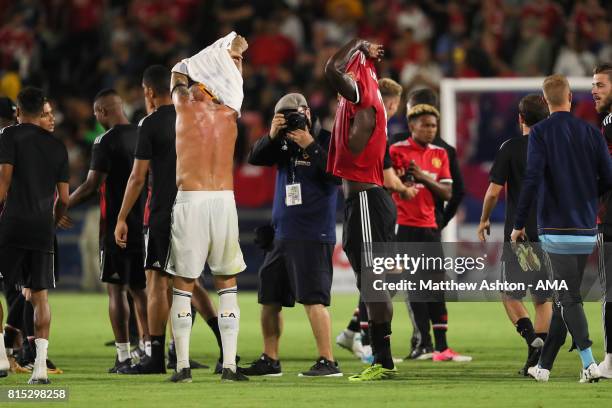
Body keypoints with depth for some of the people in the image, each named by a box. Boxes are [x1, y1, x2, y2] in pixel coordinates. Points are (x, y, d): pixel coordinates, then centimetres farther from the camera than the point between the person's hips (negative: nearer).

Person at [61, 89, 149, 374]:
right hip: (143, 224, 6)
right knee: (139, 288, 12)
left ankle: (124, 355, -5)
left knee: (116, 289, -2)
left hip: (116, 225, -6)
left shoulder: (106, 142, -12)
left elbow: (92, 186, -14)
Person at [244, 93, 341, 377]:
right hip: (282, 234, 8)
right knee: (269, 298, 13)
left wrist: (310, 145, -19)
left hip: (312, 236, -8)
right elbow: (255, 158, 5)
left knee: (313, 299, -14)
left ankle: (327, 362, -13)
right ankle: (270, 361, 23)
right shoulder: (283, 142, 13)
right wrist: (272, 135, -9)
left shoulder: (324, 139, -5)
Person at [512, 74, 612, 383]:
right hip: (587, 230, 4)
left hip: (557, 229, -4)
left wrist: (518, 225, -8)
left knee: (568, 299, -5)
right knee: (565, 298, 13)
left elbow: (532, 180, -15)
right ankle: (544, 366, 21)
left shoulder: (540, 133, -7)